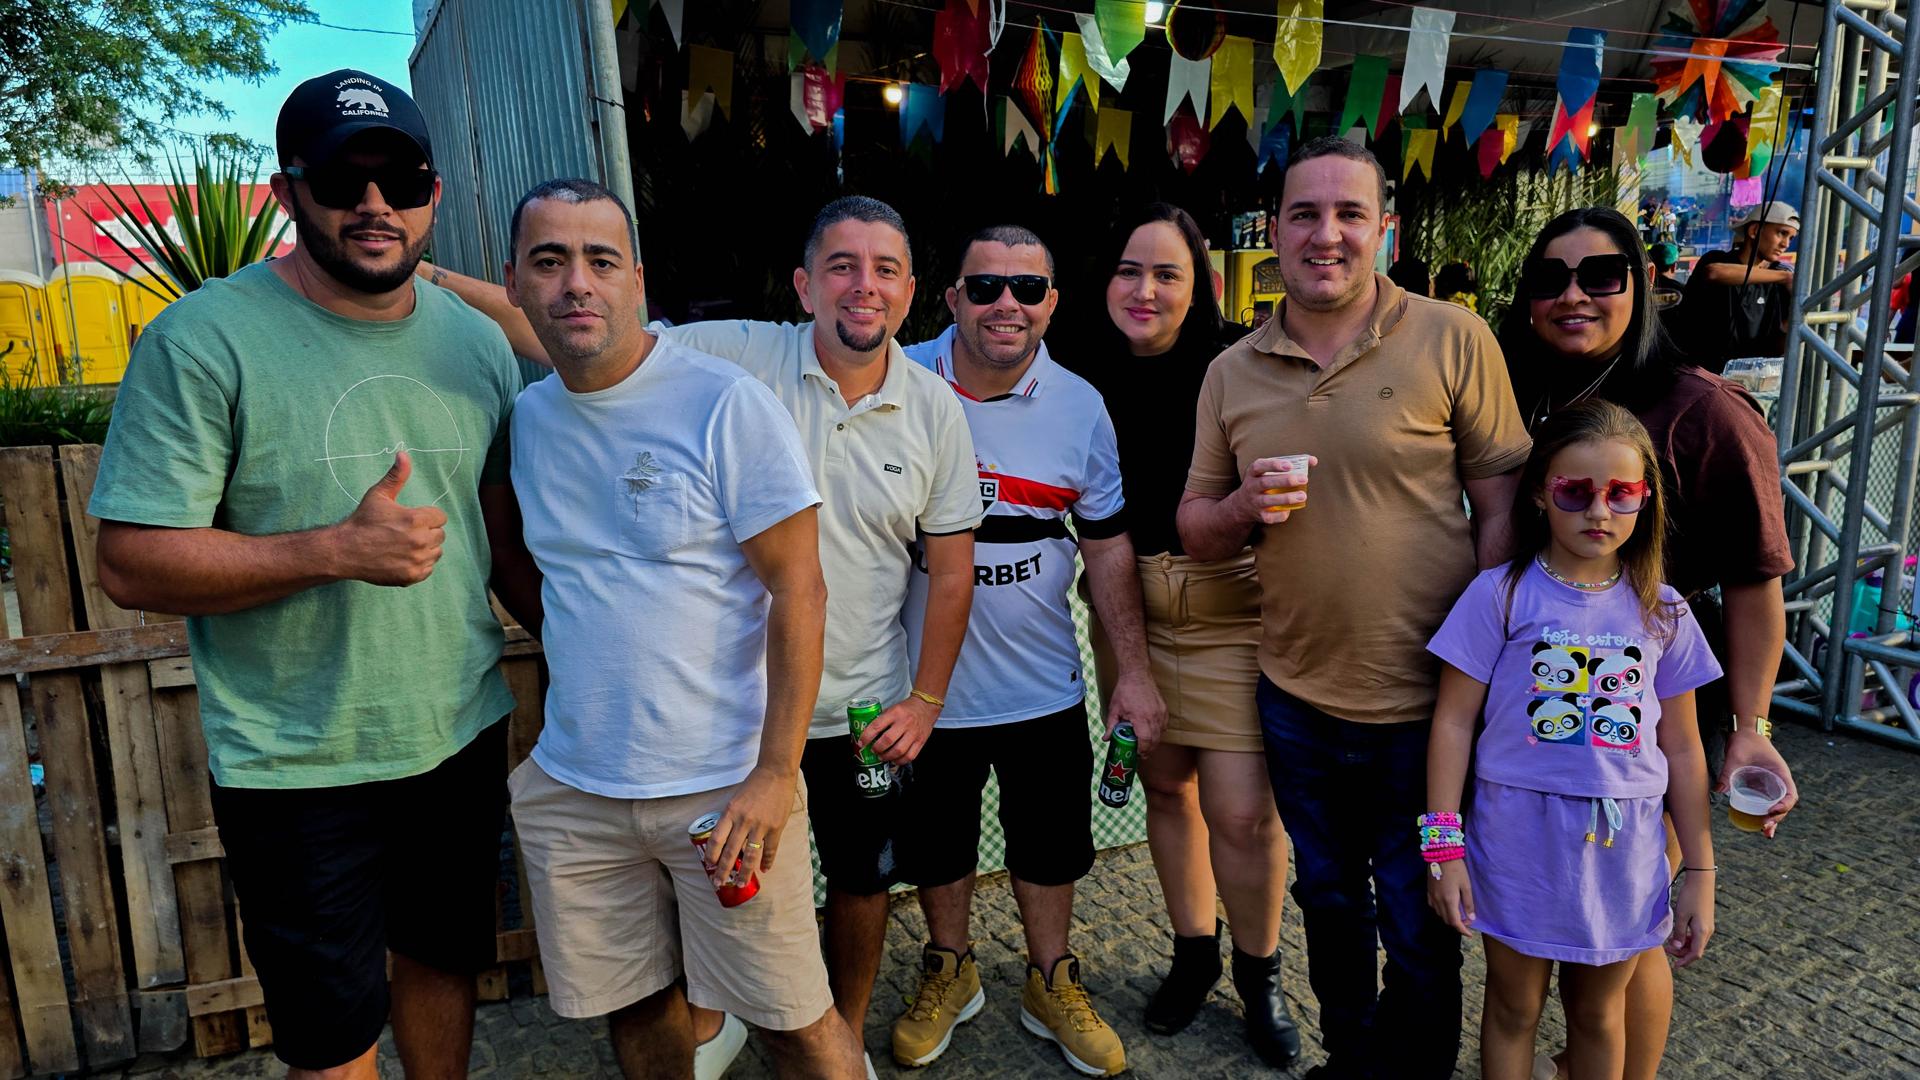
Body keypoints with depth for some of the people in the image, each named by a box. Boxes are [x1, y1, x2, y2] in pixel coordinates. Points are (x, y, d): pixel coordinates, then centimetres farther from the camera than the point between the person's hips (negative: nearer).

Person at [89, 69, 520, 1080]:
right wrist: (340, 551, -27)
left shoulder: (477, 341, 3)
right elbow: (131, 563, -15)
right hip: (297, 769, -4)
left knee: (444, 962, 23)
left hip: (464, 736, 5)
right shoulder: (204, 340, -13)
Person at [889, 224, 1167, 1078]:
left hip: (1041, 684, 1)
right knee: (935, 840, 18)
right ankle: (949, 970, 44)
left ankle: (1051, 984, 40)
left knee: (1050, 843, 16)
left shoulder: (1079, 407, -6)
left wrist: (1132, 671, -2)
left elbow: (1106, 544, 1)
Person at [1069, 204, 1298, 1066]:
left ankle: (1259, 973, 24)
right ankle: (1193, 952, 37)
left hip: (1230, 605, -4)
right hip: (1128, 607, 4)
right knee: (1165, 786, 15)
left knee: (1242, 812, -3)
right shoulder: (1088, 373, 1)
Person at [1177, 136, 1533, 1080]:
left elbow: (1502, 507, -6)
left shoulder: (1453, 340, -9)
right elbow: (1194, 532, 6)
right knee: (1328, 903, 23)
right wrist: (1244, 507, -16)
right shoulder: (1232, 371, 1)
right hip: (1296, 700, 4)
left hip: (1427, 706, -3)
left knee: (1419, 933, 13)